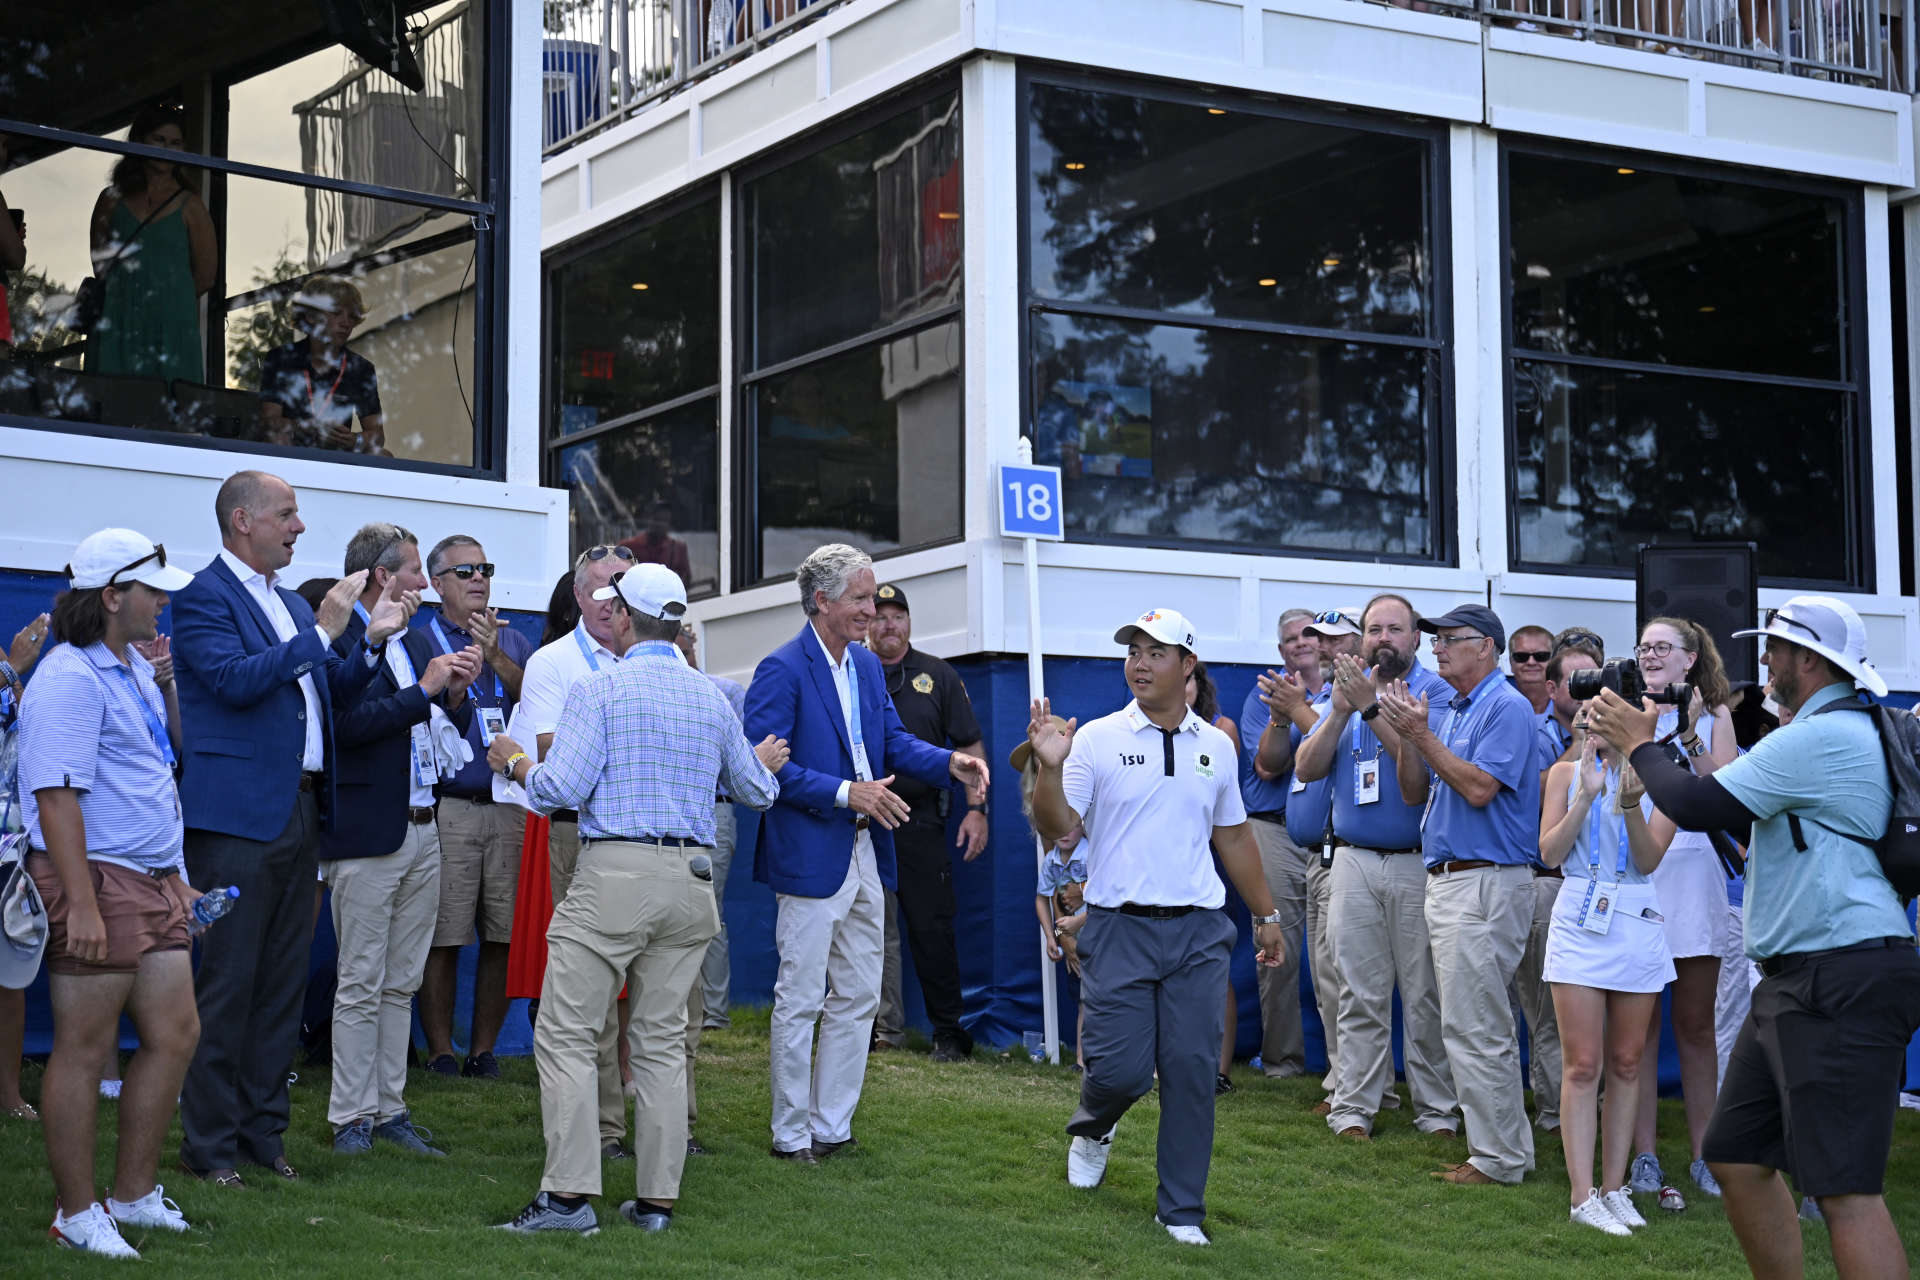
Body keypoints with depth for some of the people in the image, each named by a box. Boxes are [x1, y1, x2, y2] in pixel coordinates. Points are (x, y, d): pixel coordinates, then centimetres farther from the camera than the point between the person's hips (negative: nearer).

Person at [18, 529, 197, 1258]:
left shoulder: (133, 666, 14)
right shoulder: (71, 679, -15)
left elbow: (172, 747, 30)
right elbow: (57, 794, -21)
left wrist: (166, 682, 14)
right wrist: (81, 903, -25)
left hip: (153, 882, 10)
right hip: (96, 882, -10)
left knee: (174, 1034, 11)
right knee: (84, 1049, 0)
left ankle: (133, 1194, 23)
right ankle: (76, 1212, 10)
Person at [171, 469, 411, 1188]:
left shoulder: (292, 605, 19)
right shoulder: (203, 597, -6)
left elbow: (330, 696, 19)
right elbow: (236, 679, -21)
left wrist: (372, 643, 4)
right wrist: (324, 631, -18)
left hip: (300, 812, 8)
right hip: (238, 814, -8)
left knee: (282, 981, 11)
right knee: (228, 981, -4)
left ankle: (262, 1130, 19)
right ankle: (208, 1143, 4)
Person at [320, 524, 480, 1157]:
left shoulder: (416, 639, 16)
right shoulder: (336, 639, -11)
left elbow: (451, 726, 19)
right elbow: (347, 724, -22)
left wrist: (457, 693, -1)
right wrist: (423, 691, -18)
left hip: (422, 831, 8)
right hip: (367, 837, -8)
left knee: (400, 985, 12)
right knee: (361, 985, -2)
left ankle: (389, 1108, 18)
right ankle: (351, 1117, 6)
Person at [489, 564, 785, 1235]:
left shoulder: (599, 689, -4)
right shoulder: (712, 697, 13)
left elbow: (561, 788, -11)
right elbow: (756, 791, 22)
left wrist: (514, 760, 8)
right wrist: (763, 763, 46)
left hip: (615, 874, -6)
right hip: (693, 878, 6)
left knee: (567, 1033, -1)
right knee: (662, 1041, 9)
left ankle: (569, 1194, -7)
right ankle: (657, 1199, 10)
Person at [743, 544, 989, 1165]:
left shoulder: (868, 665, 12)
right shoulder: (782, 670, -14)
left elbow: (893, 740, 14)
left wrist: (950, 762, -4)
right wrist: (846, 793, -24)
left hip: (865, 852, 8)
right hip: (811, 857, -8)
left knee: (858, 998, 13)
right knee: (800, 1002, 1)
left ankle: (832, 1128, 23)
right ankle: (791, 1135, 11)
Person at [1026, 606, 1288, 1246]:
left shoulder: (1215, 746, 10)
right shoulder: (1097, 740, -2)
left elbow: (1234, 837, 20)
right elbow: (1057, 828, -7)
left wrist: (1266, 914, 22)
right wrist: (1050, 767, -24)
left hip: (1198, 930, 3)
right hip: (1119, 929, -3)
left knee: (1192, 1069, 0)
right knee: (1121, 1067, -4)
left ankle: (1181, 1209, 12)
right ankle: (1093, 1126, 32)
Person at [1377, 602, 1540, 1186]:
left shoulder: (1507, 707, -10)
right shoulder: (1451, 711, 17)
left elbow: (1479, 788, -20)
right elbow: (1414, 792, 16)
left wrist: (1421, 734, -15)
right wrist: (1406, 735, 1)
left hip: (1485, 883, -10)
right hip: (1445, 879, 10)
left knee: (1474, 1027, -8)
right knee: (1471, 1024, 13)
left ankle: (1497, 1158, -3)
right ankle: (1504, 1144, 20)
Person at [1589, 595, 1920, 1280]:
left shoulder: (1821, 738, -16)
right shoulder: (1846, 730, 19)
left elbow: (1698, 805, -16)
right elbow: (1738, 800, 24)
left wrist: (1639, 743, 1)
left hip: (1844, 982, -11)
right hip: (1797, 981, 11)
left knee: (1843, 1187, -13)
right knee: (1737, 1158, 14)